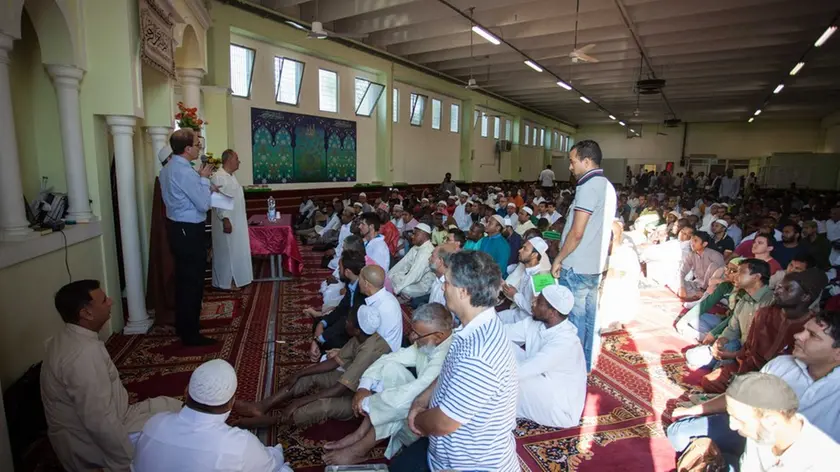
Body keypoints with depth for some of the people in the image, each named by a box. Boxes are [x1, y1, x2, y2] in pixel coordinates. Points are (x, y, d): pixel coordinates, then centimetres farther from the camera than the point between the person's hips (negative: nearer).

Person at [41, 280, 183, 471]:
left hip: (85, 431, 9)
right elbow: (100, 422, -30)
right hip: (94, 447, -9)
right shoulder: (85, 352, -31)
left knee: (171, 406, 11)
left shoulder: (69, 338, 1)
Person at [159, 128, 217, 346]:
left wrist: (204, 187, 10)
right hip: (190, 232, -10)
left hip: (178, 229, 10)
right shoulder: (185, 172, -21)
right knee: (193, 283, 0)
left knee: (183, 280, 19)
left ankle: (182, 326, 33)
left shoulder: (168, 169, 10)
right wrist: (204, 179, -9)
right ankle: (191, 334, 11)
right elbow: (203, 205, -18)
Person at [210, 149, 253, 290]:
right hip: (226, 221, -10)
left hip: (237, 222, 10)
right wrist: (225, 219, -26)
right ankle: (223, 283, 11)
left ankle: (235, 279, 25)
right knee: (226, 252, 0)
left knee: (237, 252, 14)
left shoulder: (231, 176, 14)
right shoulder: (218, 177, -16)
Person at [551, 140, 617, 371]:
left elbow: (577, 232, -21)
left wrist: (558, 259, -10)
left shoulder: (589, 186, -16)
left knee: (573, 320, 1)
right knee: (588, 317, 16)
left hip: (576, 267, -9)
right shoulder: (607, 186, 13)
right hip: (594, 266, 9)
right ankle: (586, 365, 27)